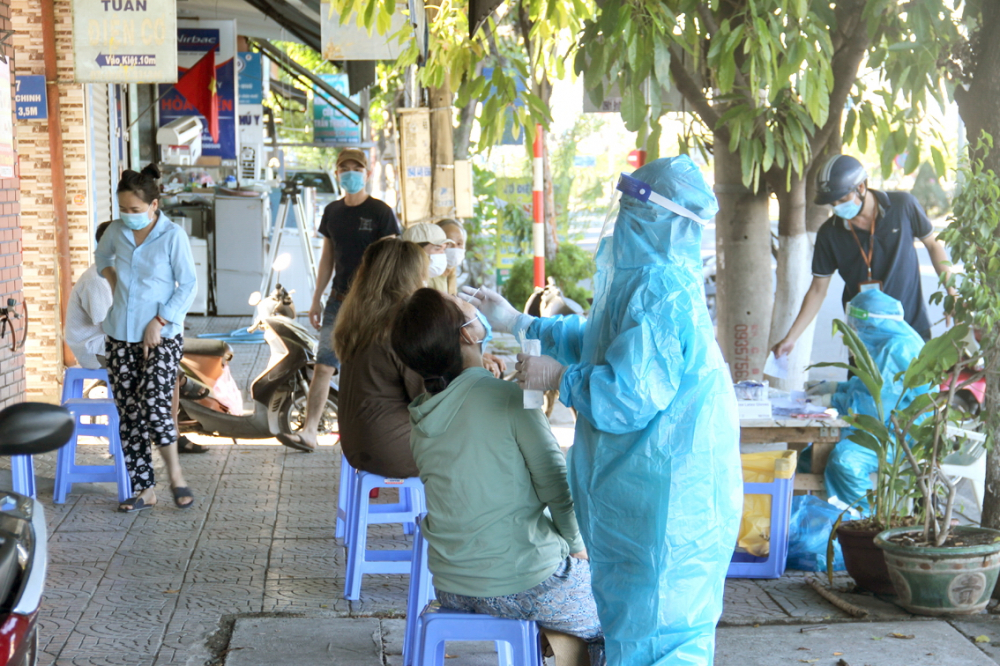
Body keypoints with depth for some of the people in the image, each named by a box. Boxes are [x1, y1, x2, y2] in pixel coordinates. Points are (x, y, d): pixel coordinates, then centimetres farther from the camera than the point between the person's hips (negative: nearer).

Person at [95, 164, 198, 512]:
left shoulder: (173, 235, -10)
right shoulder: (116, 231, 4)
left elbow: (188, 285, -9)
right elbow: (102, 255, 27)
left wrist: (159, 322, -13)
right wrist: (110, 276, 8)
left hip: (162, 336, -5)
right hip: (121, 337, 5)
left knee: (154, 407, -16)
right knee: (128, 414, 4)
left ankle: (174, 472, 7)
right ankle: (143, 488, 13)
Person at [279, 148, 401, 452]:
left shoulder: (381, 212, -6)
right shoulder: (332, 211, 10)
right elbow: (327, 258, 16)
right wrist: (317, 299, 13)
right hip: (339, 299, 4)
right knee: (323, 366, -2)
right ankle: (309, 432, -3)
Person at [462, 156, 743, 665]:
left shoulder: (661, 292, -25)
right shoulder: (650, 278, 9)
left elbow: (628, 395, -28)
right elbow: (598, 340, 23)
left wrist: (560, 378, -12)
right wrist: (516, 323, 23)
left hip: (662, 493, -10)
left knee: (653, 621, 2)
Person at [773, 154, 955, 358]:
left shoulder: (903, 206, -6)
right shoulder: (830, 233, -5)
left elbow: (932, 244, 9)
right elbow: (818, 289, 0)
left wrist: (951, 291, 0)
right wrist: (791, 337, -6)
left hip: (913, 327, 0)